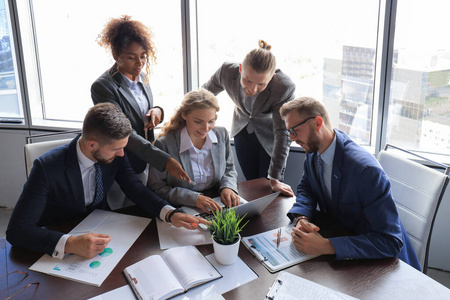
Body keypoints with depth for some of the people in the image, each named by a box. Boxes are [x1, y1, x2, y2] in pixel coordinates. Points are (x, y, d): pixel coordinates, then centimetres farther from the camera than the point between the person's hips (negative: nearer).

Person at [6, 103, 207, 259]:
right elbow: (17, 229, -28)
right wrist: (70, 244, -44)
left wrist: (171, 214, -25)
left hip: (99, 231, 3)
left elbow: (137, 191, -6)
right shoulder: (47, 167, -26)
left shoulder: (115, 156, -12)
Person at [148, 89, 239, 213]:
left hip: (217, 209, 4)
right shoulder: (164, 145, -15)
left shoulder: (222, 134, 0)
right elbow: (157, 188, -11)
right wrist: (193, 198, -23)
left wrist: (228, 187, -8)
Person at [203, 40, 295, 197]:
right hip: (243, 133, 3)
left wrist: (275, 179, -26)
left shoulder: (284, 88, -35)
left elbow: (282, 133, -28)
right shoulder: (227, 71, -27)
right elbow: (205, 93, -4)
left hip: (269, 138, -2)